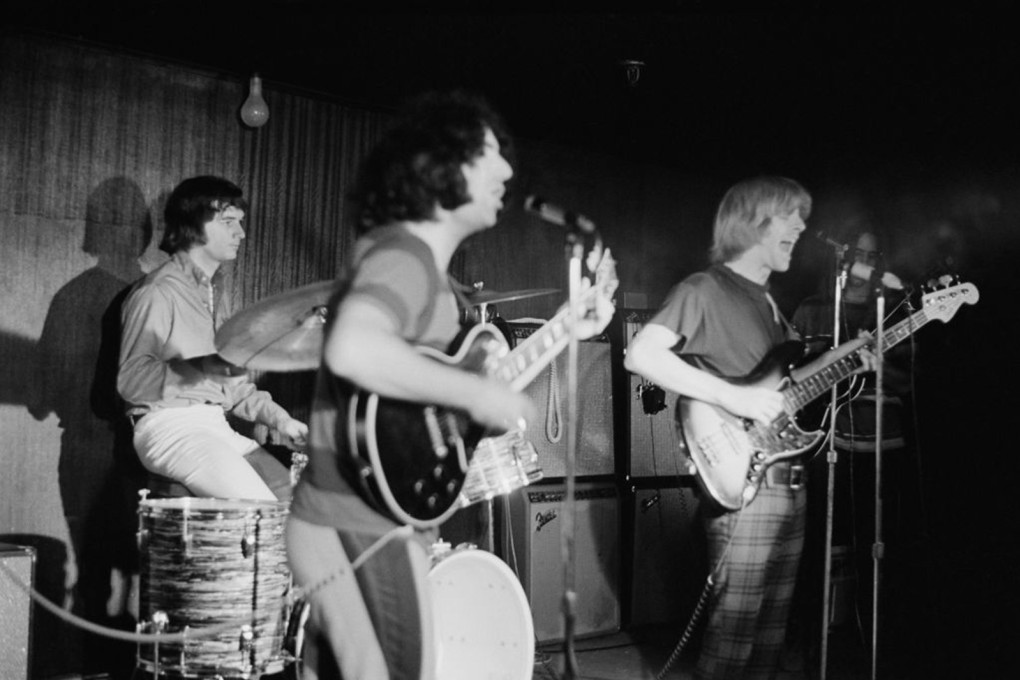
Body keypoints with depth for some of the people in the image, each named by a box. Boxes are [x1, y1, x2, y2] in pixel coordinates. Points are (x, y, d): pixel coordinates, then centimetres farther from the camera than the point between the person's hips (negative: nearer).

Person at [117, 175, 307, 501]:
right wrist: (204, 368, -30)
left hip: (217, 425, 8)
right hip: (169, 426, -8)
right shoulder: (157, 292, -10)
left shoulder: (215, 291, 18)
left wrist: (280, 419, 7)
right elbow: (131, 381, -18)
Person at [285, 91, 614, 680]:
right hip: (364, 532, -10)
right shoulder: (403, 257, -18)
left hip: (351, 525, 10)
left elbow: (442, 372, 20)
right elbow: (353, 350, -38)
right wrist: (479, 395, -29)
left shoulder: (423, 261, 15)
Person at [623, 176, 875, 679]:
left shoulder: (766, 302, 19)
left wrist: (839, 357, 10)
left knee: (772, 630, 15)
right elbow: (640, 354, -21)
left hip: (788, 483, 9)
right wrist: (731, 396, -23)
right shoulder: (704, 290, -8)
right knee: (733, 634, -5)